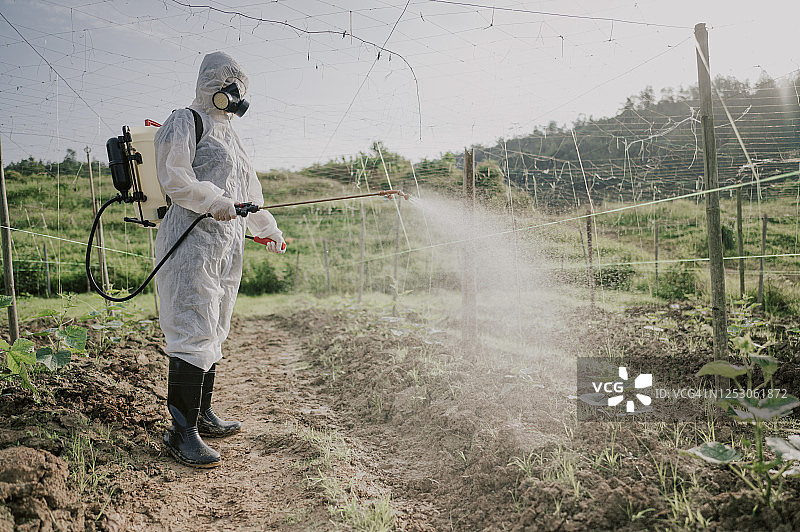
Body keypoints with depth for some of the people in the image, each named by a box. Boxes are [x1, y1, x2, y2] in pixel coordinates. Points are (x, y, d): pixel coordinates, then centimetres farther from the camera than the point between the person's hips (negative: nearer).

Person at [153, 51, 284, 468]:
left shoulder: (229, 135, 26)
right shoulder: (185, 122, 1)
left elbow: (247, 191, 35)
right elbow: (172, 177, -11)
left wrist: (267, 228, 40)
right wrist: (213, 200, -22)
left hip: (228, 245, 9)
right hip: (193, 240, -9)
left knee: (214, 332, 10)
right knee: (194, 331, -13)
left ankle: (201, 415, 20)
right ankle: (181, 432, -10)